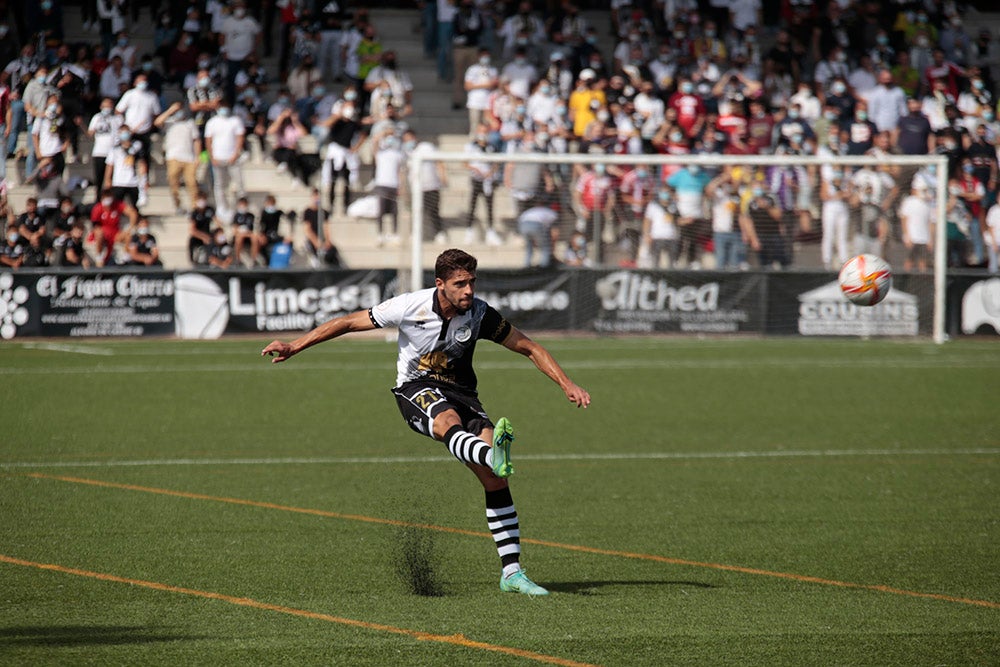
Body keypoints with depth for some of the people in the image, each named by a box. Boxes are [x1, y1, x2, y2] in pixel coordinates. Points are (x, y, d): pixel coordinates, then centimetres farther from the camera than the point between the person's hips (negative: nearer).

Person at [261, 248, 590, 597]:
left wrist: (567, 385, -8)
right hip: (415, 388, -3)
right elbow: (349, 322, -3)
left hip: (460, 391, 3)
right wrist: (294, 346, -2)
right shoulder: (410, 307, -15)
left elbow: (529, 348, 1)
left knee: (495, 479, -14)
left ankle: (512, 572, -11)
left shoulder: (480, 314, -10)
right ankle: (493, 455, -74)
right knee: (448, 422, -41)